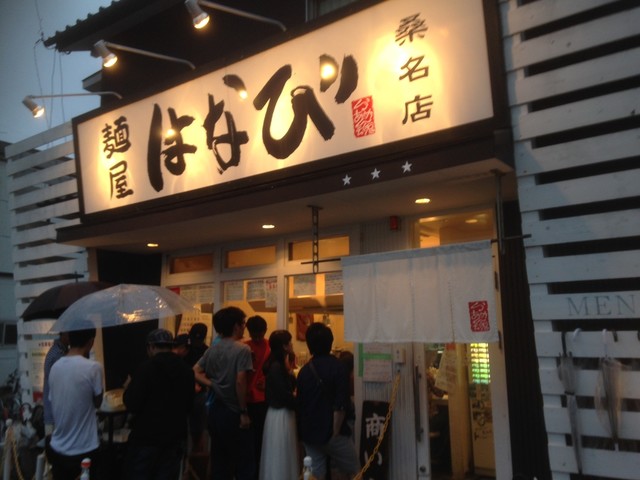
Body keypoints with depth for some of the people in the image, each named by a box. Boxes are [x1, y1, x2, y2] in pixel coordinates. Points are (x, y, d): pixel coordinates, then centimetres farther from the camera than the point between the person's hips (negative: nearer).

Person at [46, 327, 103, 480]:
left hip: (57, 449, 5)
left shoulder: (55, 367, -1)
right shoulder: (93, 367, -18)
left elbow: (52, 402, 8)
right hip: (84, 451, -5)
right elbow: (97, 402, -3)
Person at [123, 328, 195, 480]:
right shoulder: (186, 369, 3)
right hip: (175, 436, 5)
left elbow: (132, 405, -15)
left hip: (147, 436, -4)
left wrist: (128, 388, 4)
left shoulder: (147, 367, -14)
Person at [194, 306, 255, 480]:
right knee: (244, 463, 3)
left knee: (219, 460, 15)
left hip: (216, 410, 7)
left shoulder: (212, 349, 5)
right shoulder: (242, 349, -15)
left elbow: (195, 372, 6)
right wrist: (244, 412, -15)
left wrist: (213, 385, -1)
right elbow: (240, 382, -22)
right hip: (234, 412, -7)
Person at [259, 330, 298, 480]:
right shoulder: (277, 367, -20)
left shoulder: (279, 365, 8)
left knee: (281, 457, 19)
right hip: (281, 415, -9)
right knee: (280, 458, 3)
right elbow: (285, 395, -20)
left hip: (283, 413, 9)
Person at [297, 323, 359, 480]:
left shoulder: (304, 370, 6)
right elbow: (341, 405, -18)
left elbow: (299, 403, 12)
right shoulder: (337, 366, -10)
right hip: (332, 432, -5)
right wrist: (335, 432, -12)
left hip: (309, 433, 5)